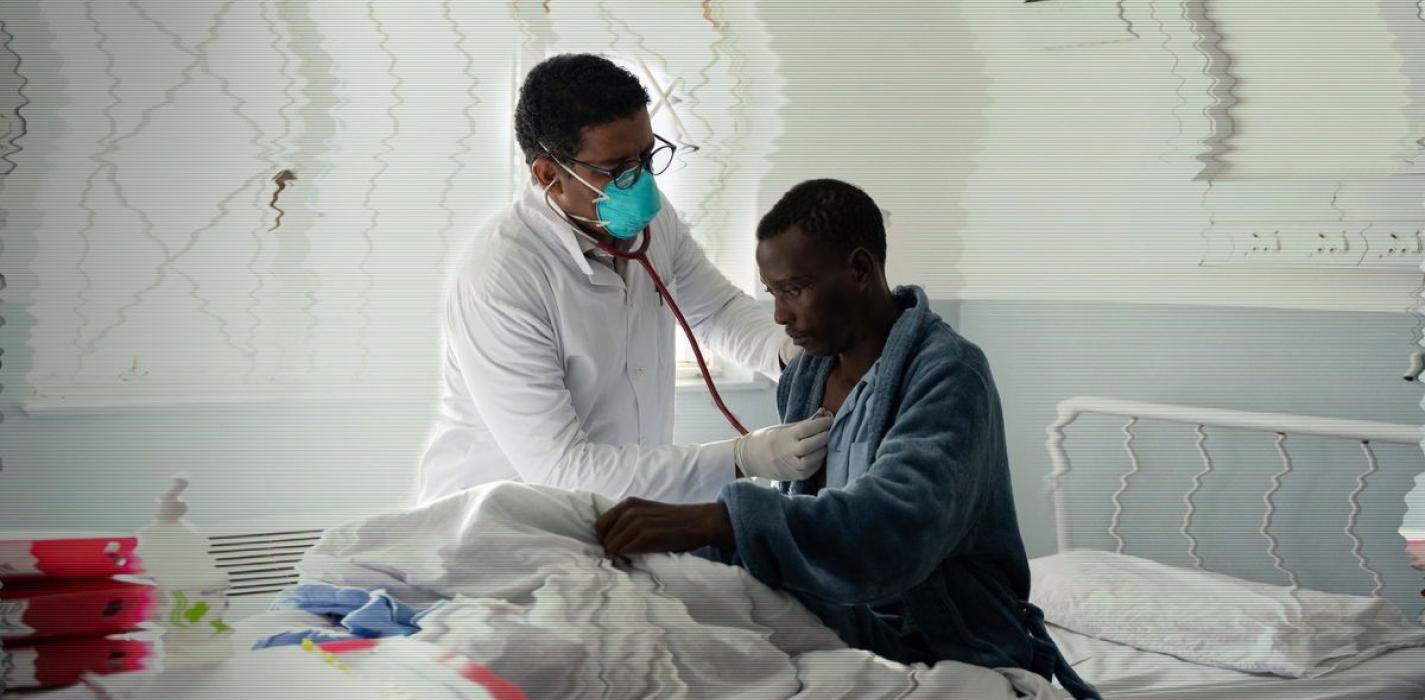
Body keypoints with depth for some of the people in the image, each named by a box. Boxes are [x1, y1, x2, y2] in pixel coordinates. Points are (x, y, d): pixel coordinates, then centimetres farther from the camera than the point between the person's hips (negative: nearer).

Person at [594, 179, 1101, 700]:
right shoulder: (804, 377, 7)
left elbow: (896, 524, -34)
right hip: (840, 644, 6)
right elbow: (796, 516, 11)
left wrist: (707, 523, -42)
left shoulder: (947, 374, -18)